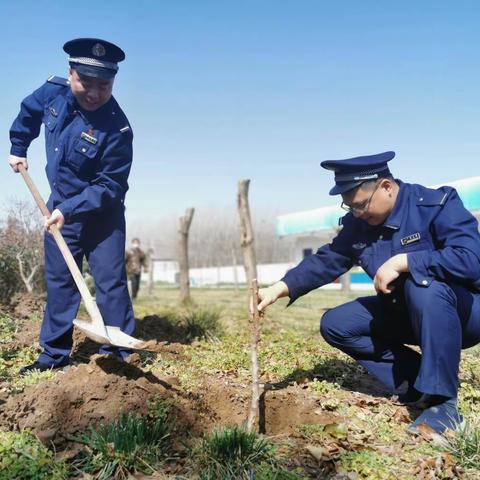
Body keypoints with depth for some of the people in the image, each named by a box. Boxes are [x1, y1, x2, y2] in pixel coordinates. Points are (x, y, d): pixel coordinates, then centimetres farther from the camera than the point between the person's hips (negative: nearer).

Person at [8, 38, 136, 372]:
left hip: (102, 213, -5)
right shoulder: (53, 91, -11)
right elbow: (28, 112, 14)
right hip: (59, 207, 5)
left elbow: (109, 186, -24)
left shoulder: (117, 129, -27)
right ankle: (55, 353, 20)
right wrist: (18, 148, 16)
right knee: (59, 280, 10)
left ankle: (118, 352, 4)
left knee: (111, 281, -6)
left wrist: (70, 209, -29)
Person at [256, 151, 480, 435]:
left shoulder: (438, 204, -20)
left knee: (423, 283, -38)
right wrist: (279, 289, -18)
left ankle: (441, 402, -26)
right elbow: (326, 261, -4)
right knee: (335, 325, -4)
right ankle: (419, 385, -6)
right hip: (405, 313, 7)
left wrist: (402, 261, -32)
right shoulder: (358, 224, -2)